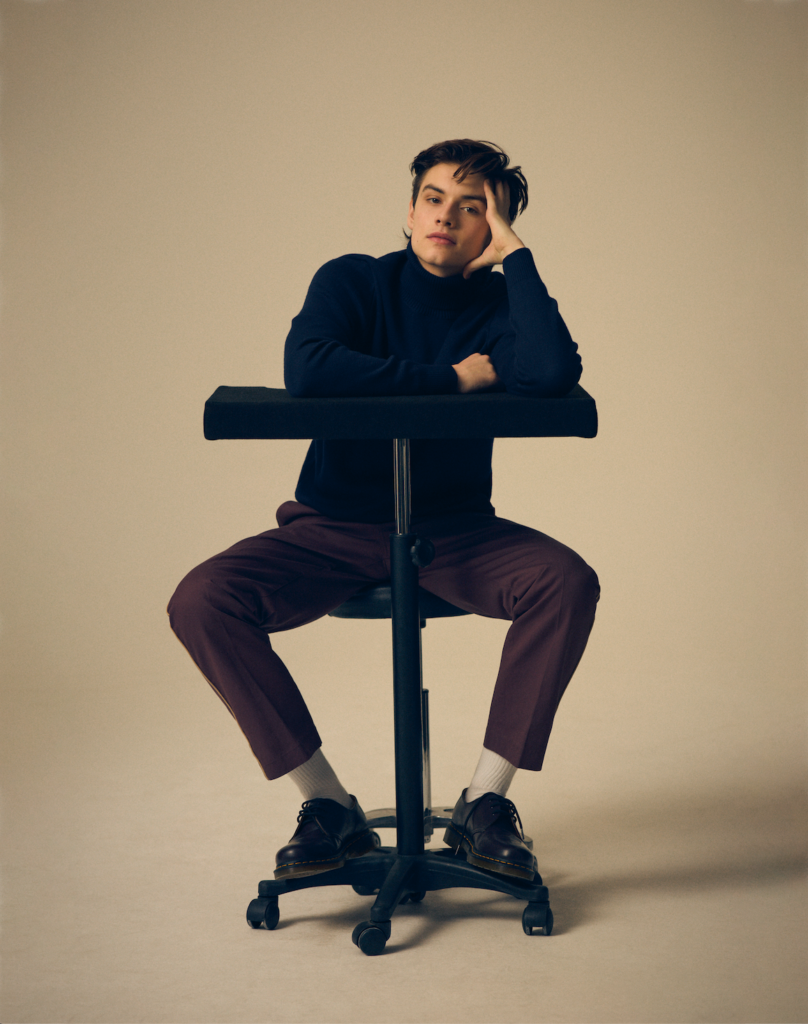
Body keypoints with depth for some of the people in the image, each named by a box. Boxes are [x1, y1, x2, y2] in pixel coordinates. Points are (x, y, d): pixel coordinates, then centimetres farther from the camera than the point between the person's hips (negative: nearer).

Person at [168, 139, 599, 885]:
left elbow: (555, 375, -26)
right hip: (334, 530, 0)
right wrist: (451, 379, -19)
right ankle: (328, 805, -11)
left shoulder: (501, 305, -1)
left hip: (456, 533, 0)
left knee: (569, 582, -27)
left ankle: (486, 801, -13)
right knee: (201, 601, -23)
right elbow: (306, 371, -24)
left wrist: (514, 252, -15)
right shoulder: (352, 282, -1)